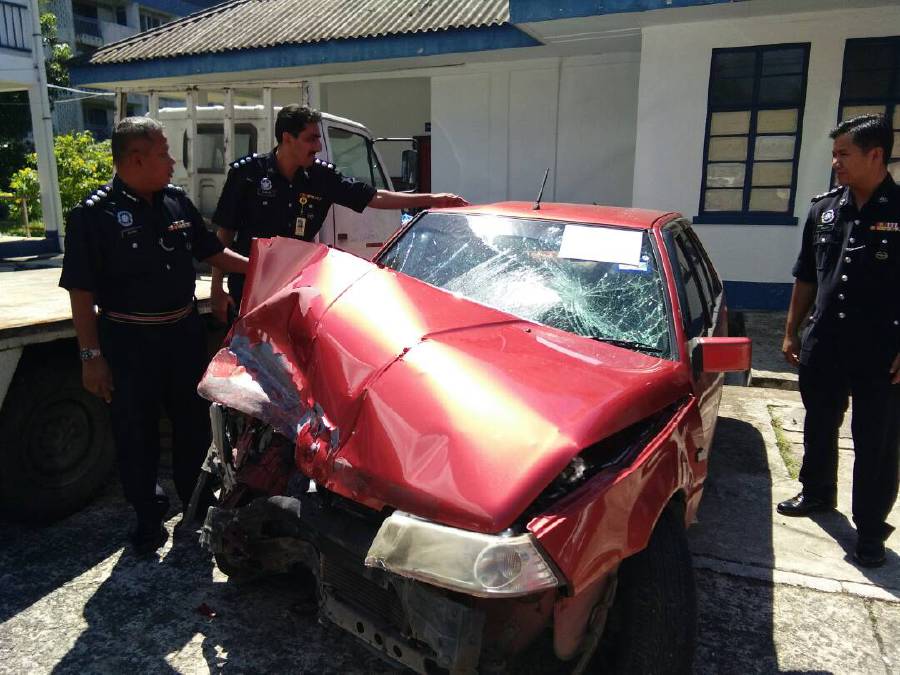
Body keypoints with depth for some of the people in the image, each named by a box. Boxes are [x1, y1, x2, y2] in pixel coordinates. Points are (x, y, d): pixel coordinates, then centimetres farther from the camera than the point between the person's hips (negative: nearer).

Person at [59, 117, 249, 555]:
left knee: (194, 423, 17)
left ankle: (196, 501, 37)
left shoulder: (176, 201, 5)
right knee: (136, 435, 8)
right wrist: (91, 355, -15)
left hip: (185, 333, 5)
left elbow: (211, 252, 14)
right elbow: (81, 292, -12)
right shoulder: (94, 214, -12)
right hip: (129, 342, -5)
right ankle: (148, 516, 27)